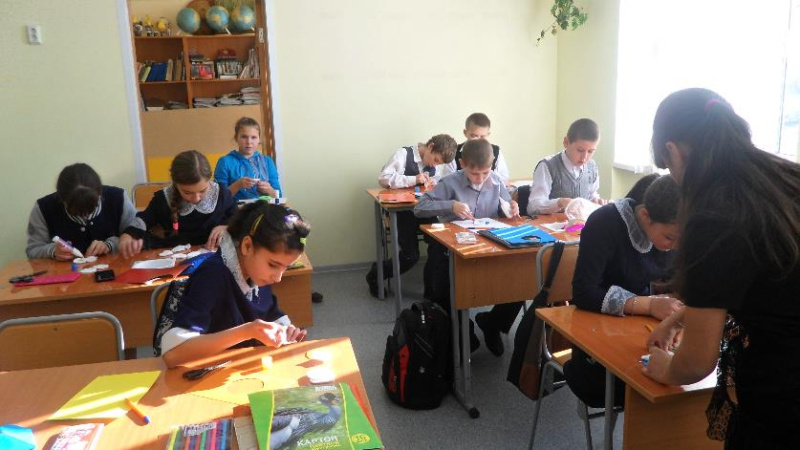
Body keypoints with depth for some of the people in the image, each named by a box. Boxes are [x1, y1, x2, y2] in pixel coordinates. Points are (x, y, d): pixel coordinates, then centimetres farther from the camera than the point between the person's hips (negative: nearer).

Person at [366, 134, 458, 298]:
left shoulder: (436, 162, 4)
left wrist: (433, 182, -7)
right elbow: (383, 177, -20)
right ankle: (375, 275, 11)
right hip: (401, 210, -5)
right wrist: (413, 180, -26)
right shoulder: (404, 154, -13)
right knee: (411, 256, -15)